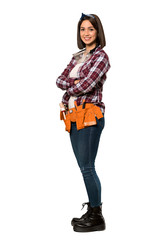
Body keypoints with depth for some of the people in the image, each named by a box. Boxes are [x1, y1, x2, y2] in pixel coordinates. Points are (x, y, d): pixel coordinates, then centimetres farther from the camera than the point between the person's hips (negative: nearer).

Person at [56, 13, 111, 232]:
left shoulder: (101, 56, -6)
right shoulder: (78, 56, 18)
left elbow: (86, 85, -17)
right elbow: (60, 80, 9)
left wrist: (69, 87, 1)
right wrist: (76, 83, -10)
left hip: (90, 115, -8)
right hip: (74, 116, 8)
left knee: (87, 167, -6)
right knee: (85, 167, 12)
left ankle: (96, 218, 4)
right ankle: (92, 211, 22)